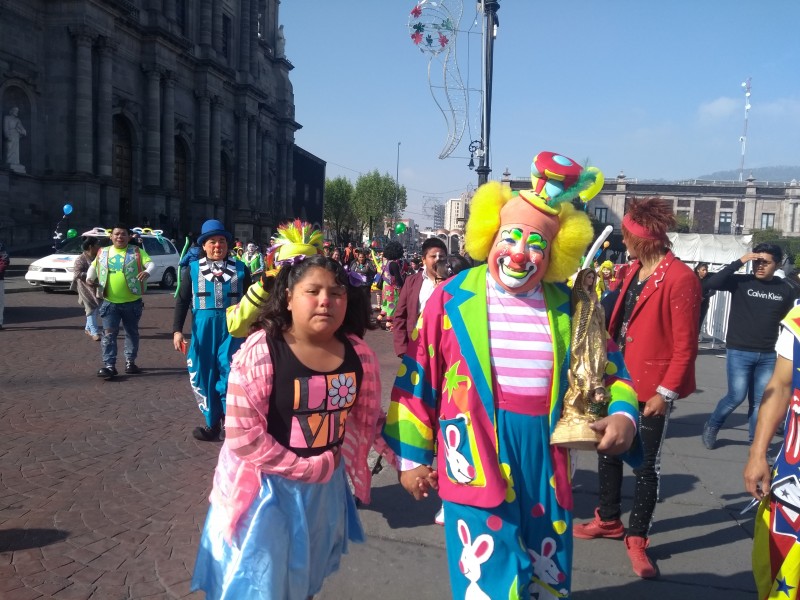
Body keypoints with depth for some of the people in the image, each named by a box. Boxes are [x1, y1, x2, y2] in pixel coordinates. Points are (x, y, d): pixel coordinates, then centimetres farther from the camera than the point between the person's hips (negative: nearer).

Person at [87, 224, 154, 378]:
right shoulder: (102, 253, 7)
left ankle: (130, 361, 26)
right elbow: (93, 266, 21)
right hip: (110, 302, 1)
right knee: (109, 334, -5)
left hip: (132, 302, -1)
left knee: (132, 333, 13)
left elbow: (151, 263, -13)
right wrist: (90, 277, 1)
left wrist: (147, 272, -35)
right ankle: (109, 365, -4)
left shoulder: (137, 252, -2)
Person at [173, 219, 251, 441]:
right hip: (203, 328, 2)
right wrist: (177, 330, -4)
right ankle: (213, 423, 21)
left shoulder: (240, 268, 5)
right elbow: (182, 301, 5)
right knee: (205, 375, 7)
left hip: (232, 327, -1)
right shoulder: (193, 268, 6)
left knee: (228, 371, -14)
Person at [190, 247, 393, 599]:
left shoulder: (358, 354, -8)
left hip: (327, 485, 5)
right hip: (267, 489, -5)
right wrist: (305, 468, -20)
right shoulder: (260, 353, -23)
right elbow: (242, 436, -24)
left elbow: (370, 419, 6)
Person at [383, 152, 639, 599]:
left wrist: (623, 414, -9)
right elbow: (416, 380, -1)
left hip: (545, 461, 4)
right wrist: (411, 455, 2)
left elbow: (607, 371, 11)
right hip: (477, 462, -3)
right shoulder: (453, 299, -7)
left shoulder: (567, 306, 0)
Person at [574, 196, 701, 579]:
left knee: (646, 465, 6)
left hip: (652, 388, -8)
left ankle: (637, 539, 23)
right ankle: (609, 520, 36)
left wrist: (666, 392, -18)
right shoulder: (634, 270, 7)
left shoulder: (680, 279, -18)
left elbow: (685, 346, -18)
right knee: (607, 450, 17)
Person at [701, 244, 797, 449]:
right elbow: (710, 283, -22)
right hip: (739, 353, -3)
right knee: (736, 396, -3)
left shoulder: (786, 290, 2)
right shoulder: (741, 282, -6)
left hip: (768, 356, 3)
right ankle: (711, 427, 21)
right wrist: (739, 262, -22)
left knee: (760, 401, 7)